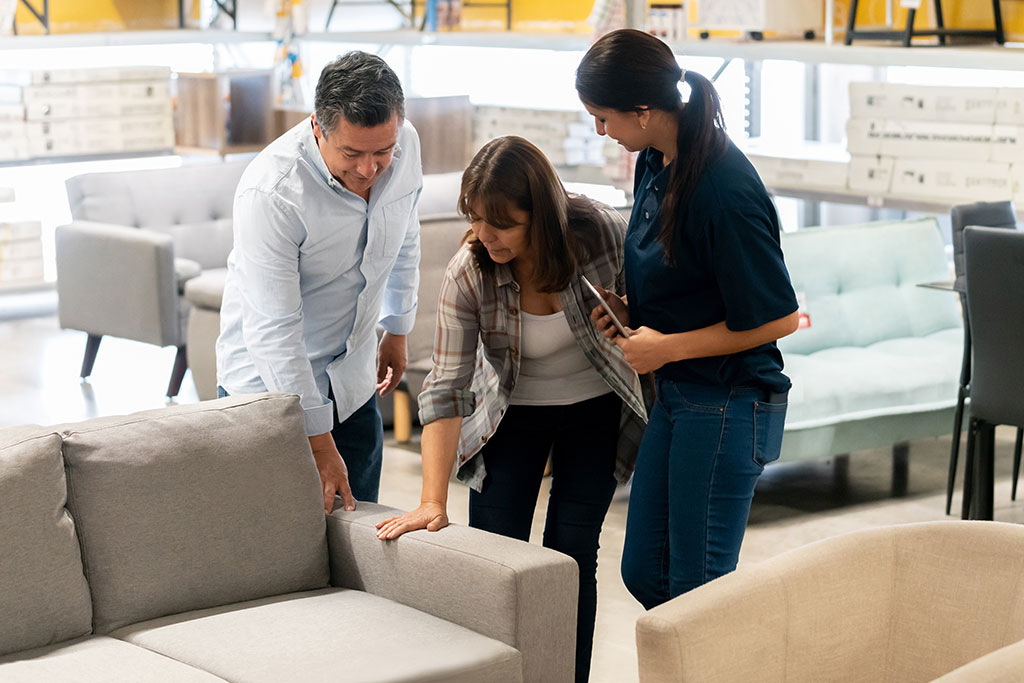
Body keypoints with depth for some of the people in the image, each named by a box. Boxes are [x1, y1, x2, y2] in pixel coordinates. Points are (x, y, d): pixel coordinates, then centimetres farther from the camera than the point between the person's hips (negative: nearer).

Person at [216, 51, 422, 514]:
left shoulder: (404, 145, -11)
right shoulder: (270, 193, -30)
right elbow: (273, 332, -27)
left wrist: (398, 327, 21)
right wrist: (319, 442, -26)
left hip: (351, 383, 5)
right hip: (269, 384, -5)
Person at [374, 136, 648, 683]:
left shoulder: (600, 232, -25)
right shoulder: (467, 274, -24)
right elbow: (446, 389, -25)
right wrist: (433, 503, -30)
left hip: (595, 409, 0)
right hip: (513, 412, 0)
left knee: (571, 556, -1)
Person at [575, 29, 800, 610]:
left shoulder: (727, 191, -24)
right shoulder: (654, 163, 4)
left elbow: (777, 318, -18)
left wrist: (667, 347, -14)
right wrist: (630, 311, 0)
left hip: (728, 407, -9)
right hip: (675, 398, 9)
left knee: (696, 589, 1)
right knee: (644, 572, 15)